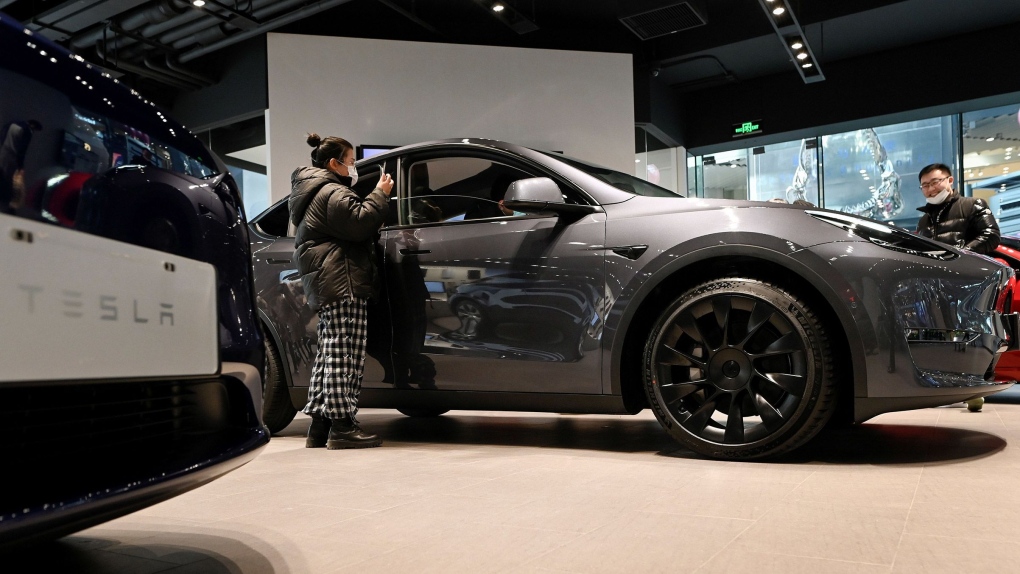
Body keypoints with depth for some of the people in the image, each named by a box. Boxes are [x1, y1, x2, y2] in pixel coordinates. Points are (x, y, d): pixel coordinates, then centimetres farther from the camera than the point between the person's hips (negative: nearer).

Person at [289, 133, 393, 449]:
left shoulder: (312, 191, 26)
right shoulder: (333, 192, -8)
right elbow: (358, 223, -20)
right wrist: (380, 195, -9)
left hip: (326, 285, 11)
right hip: (342, 282, -11)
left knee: (329, 353, 10)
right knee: (344, 354, -12)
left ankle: (319, 427, 12)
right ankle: (342, 427, -13)